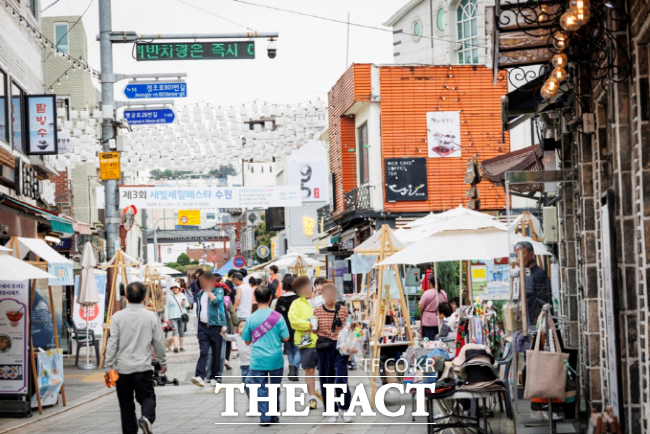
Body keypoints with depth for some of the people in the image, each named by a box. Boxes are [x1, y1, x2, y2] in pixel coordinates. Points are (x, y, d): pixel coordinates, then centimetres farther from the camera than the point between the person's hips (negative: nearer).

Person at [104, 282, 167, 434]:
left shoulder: (118, 317, -7)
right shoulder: (151, 317, -5)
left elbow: (112, 343, -7)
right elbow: (159, 342, 2)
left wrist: (108, 366, 0)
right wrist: (163, 362, 17)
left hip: (122, 367, 1)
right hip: (143, 367, -1)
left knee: (126, 402, 12)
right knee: (147, 397, 8)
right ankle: (147, 418, -20)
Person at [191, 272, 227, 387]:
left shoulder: (218, 291, 1)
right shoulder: (200, 295, 15)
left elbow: (216, 301, -21)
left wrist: (209, 291, -9)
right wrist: (197, 330, 18)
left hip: (216, 326, -3)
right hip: (203, 326, 3)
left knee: (216, 353, 4)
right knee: (203, 352, -10)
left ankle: (215, 377, 16)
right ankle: (199, 376, -21)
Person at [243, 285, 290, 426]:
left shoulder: (251, 319, -4)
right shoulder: (278, 317, -6)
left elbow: (247, 341, 3)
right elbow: (285, 338, -4)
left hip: (258, 360, 0)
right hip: (276, 360, 1)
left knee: (261, 389, 4)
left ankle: (265, 418, 1)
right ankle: (274, 416, 21)